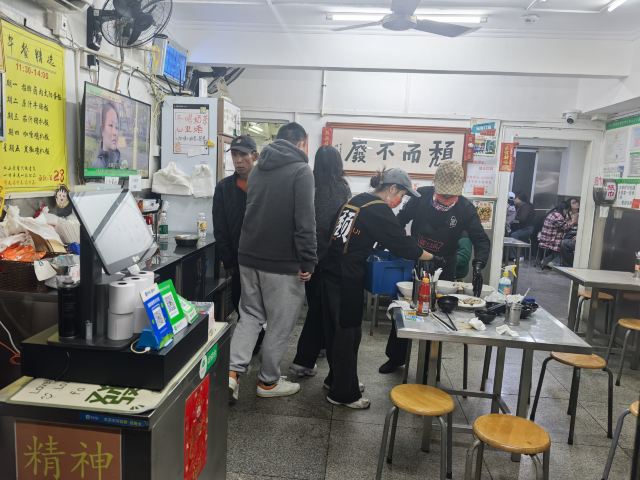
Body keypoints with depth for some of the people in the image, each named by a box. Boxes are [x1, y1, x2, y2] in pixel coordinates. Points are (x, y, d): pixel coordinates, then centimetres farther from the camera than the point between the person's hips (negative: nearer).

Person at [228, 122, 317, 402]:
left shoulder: (258, 168, 13)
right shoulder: (301, 170, -10)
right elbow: (305, 221, -17)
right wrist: (307, 261, -13)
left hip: (249, 256, 7)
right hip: (283, 261, -7)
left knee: (250, 315, 17)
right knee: (280, 323, 8)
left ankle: (232, 371, 3)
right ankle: (268, 382, 20)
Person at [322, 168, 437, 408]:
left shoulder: (356, 200, 14)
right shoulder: (379, 210, -11)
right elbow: (403, 243, -10)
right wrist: (432, 257, 2)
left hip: (331, 273, 8)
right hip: (348, 280, -8)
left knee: (335, 329, 18)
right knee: (348, 333, 3)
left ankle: (336, 379, 34)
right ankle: (344, 393, 15)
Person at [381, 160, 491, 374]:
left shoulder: (465, 209, -14)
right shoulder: (421, 196, -12)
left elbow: (481, 240, -16)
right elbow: (400, 221, 0)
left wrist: (478, 265, -33)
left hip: (443, 269, -1)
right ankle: (396, 357, 28)